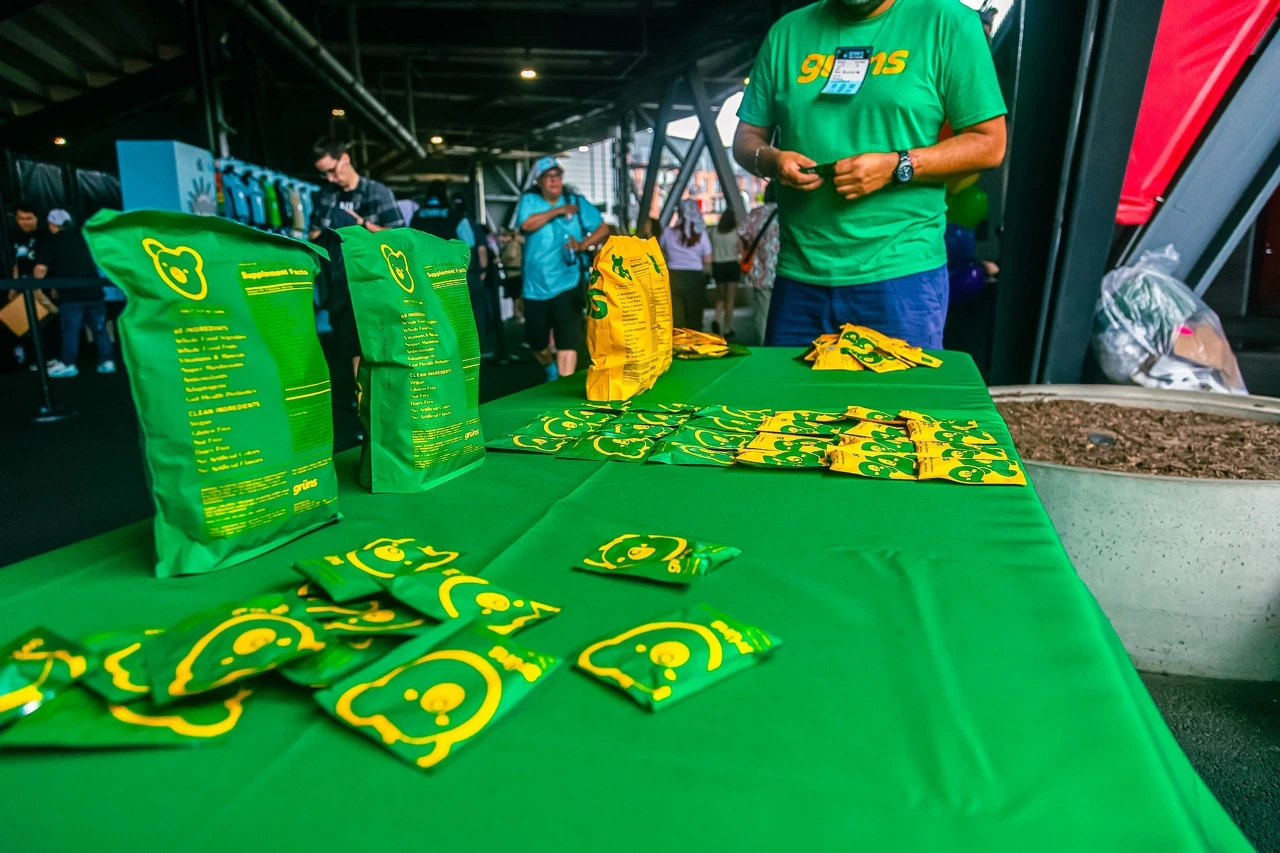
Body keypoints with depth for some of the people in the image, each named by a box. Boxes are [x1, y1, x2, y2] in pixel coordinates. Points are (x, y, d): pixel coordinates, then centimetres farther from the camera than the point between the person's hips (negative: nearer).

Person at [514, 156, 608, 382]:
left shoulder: (577, 201, 4)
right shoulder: (529, 200, 3)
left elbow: (603, 228, 2)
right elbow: (527, 224, -17)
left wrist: (583, 245, -15)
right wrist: (557, 211, -14)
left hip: (567, 285, -1)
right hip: (535, 287, 2)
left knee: (568, 341, -12)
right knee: (536, 341, 14)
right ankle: (551, 368, 46)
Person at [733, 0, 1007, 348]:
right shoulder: (788, 31, 12)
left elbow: (989, 143, 0)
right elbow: (746, 138, 15)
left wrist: (896, 167, -15)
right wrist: (770, 160, -8)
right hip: (799, 275, 3)